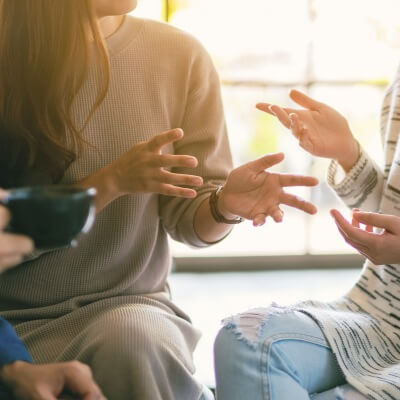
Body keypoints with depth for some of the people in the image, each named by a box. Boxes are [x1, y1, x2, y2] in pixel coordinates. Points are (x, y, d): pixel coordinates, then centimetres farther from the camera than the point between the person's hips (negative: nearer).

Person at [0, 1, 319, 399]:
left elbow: (187, 218, 2)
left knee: (137, 340, -32)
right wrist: (110, 183, -21)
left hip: (128, 305, 2)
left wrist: (225, 206, -20)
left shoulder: (179, 55, -2)